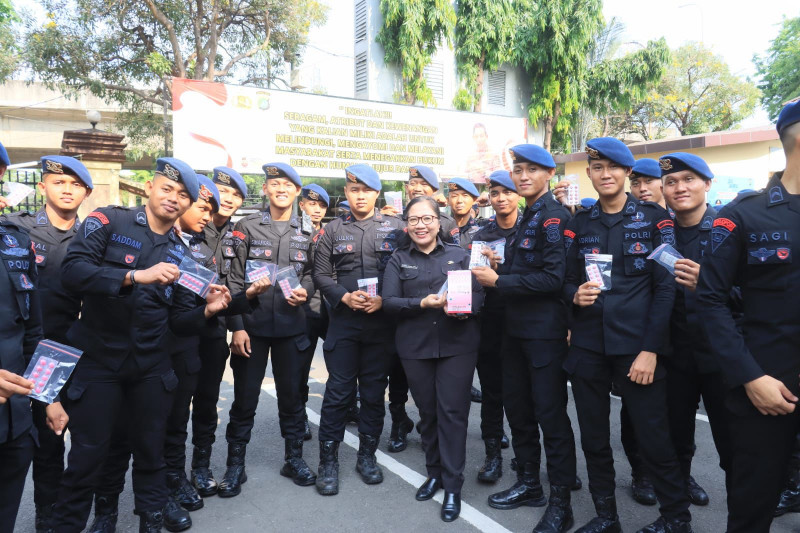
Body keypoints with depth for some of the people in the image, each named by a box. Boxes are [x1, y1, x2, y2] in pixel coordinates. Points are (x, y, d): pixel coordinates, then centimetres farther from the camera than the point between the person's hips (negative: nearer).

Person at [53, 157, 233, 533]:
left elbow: (179, 321, 5)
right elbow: (72, 270, -20)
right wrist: (137, 276, -28)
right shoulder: (108, 221, -5)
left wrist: (207, 311, -14)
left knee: (151, 453, 15)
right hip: (98, 360, -3)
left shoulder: (179, 252, 6)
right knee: (86, 456, 7)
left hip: (151, 366, 4)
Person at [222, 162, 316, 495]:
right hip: (251, 326, -2)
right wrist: (236, 326, -8)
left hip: (292, 327, 2)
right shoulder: (247, 227, -1)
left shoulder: (306, 232, 6)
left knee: (291, 394, 12)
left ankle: (294, 458, 29)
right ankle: (236, 465, 23)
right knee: (244, 397, 6)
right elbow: (234, 279, -3)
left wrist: (305, 290, -9)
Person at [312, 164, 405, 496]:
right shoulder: (333, 230, 8)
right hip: (344, 321, 0)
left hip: (382, 321, 0)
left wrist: (384, 300, -13)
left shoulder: (395, 228, 5)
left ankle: (367, 455, 27)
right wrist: (344, 297, -12)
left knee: (374, 392, 10)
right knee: (338, 391, 2)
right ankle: (328, 461, 17)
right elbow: (321, 274, 4)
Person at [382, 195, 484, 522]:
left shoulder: (459, 255, 7)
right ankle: (434, 472, 32)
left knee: (453, 412, -1)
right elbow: (388, 302, -3)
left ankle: (453, 486, 12)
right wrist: (423, 303, -18)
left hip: (457, 344, -1)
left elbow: (478, 293, 1)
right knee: (427, 411, 12)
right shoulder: (398, 260, 8)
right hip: (415, 346, 1)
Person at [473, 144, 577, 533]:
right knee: (517, 407, 16)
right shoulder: (527, 217, 16)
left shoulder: (553, 216, -12)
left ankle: (561, 502, 15)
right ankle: (529, 484, 32)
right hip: (517, 327, 9)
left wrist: (498, 281, -18)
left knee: (550, 414, 0)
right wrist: (498, 269, 2)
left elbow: (553, 278, -22)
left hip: (545, 330, -9)